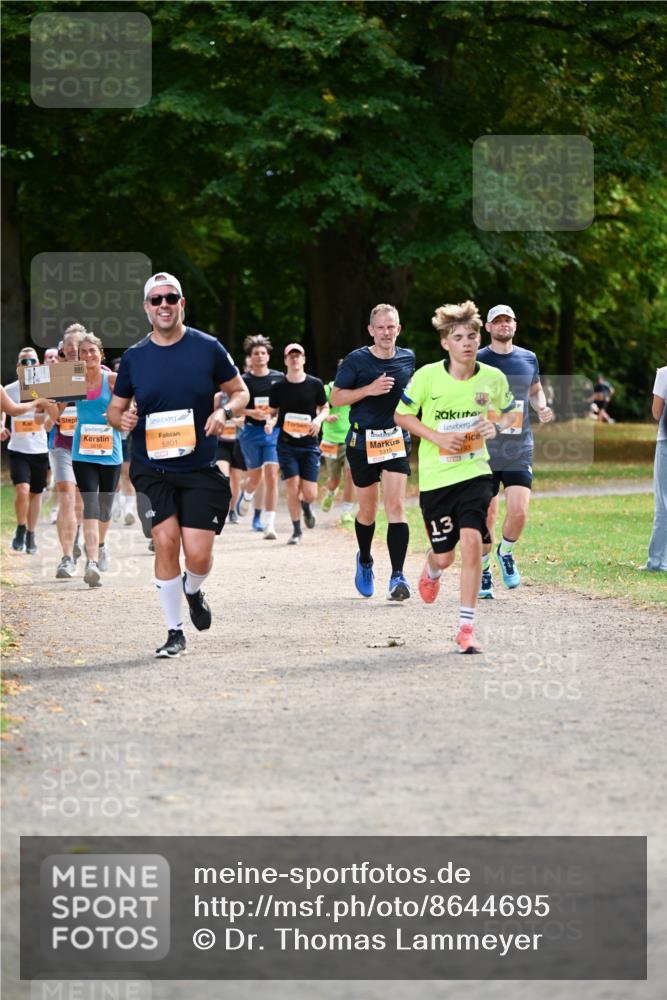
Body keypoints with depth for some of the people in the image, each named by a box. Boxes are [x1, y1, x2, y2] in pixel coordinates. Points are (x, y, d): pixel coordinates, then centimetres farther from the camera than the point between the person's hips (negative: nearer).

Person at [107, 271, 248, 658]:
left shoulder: (208, 348, 0)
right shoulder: (134, 358, 4)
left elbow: (240, 392, 9)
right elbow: (116, 407, 13)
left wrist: (224, 412, -13)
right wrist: (121, 418, -11)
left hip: (201, 469, -1)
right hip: (152, 469, 1)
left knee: (198, 553, -7)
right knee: (166, 541, -13)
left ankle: (193, 591, 31)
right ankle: (175, 632, 1)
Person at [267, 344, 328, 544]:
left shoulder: (315, 384, 1)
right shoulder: (278, 387, 0)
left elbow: (325, 407, 12)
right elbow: (272, 412, 9)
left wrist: (319, 419, -9)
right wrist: (270, 422, -13)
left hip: (309, 445, 0)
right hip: (287, 444, 0)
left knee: (310, 493, -4)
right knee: (293, 488, -8)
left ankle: (306, 506, 34)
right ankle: (296, 530, 8)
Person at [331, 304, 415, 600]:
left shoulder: (408, 358, 5)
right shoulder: (356, 360, -6)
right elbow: (335, 398, -6)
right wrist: (369, 389, -17)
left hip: (396, 439, 1)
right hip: (362, 440, -1)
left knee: (396, 506, -12)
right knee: (368, 511, 9)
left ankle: (398, 576, -15)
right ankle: (364, 561, 37)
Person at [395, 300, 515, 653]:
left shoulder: (493, 378, -3)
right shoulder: (427, 376, -10)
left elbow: (509, 411, 15)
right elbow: (402, 414, 1)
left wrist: (496, 426, -8)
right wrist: (437, 438, -13)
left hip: (475, 471, 1)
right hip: (435, 475, -1)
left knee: (472, 539, -18)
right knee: (444, 554, 6)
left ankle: (466, 626, -10)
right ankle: (431, 571, 48)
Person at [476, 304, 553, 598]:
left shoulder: (528, 359, 9)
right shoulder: (477, 361, -1)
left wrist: (541, 408, 5)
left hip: (519, 450, 2)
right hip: (484, 449, -2)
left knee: (519, 512, -12)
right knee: (487, 515, 1)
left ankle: (506, 552, 18)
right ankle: (483, 569, 21)